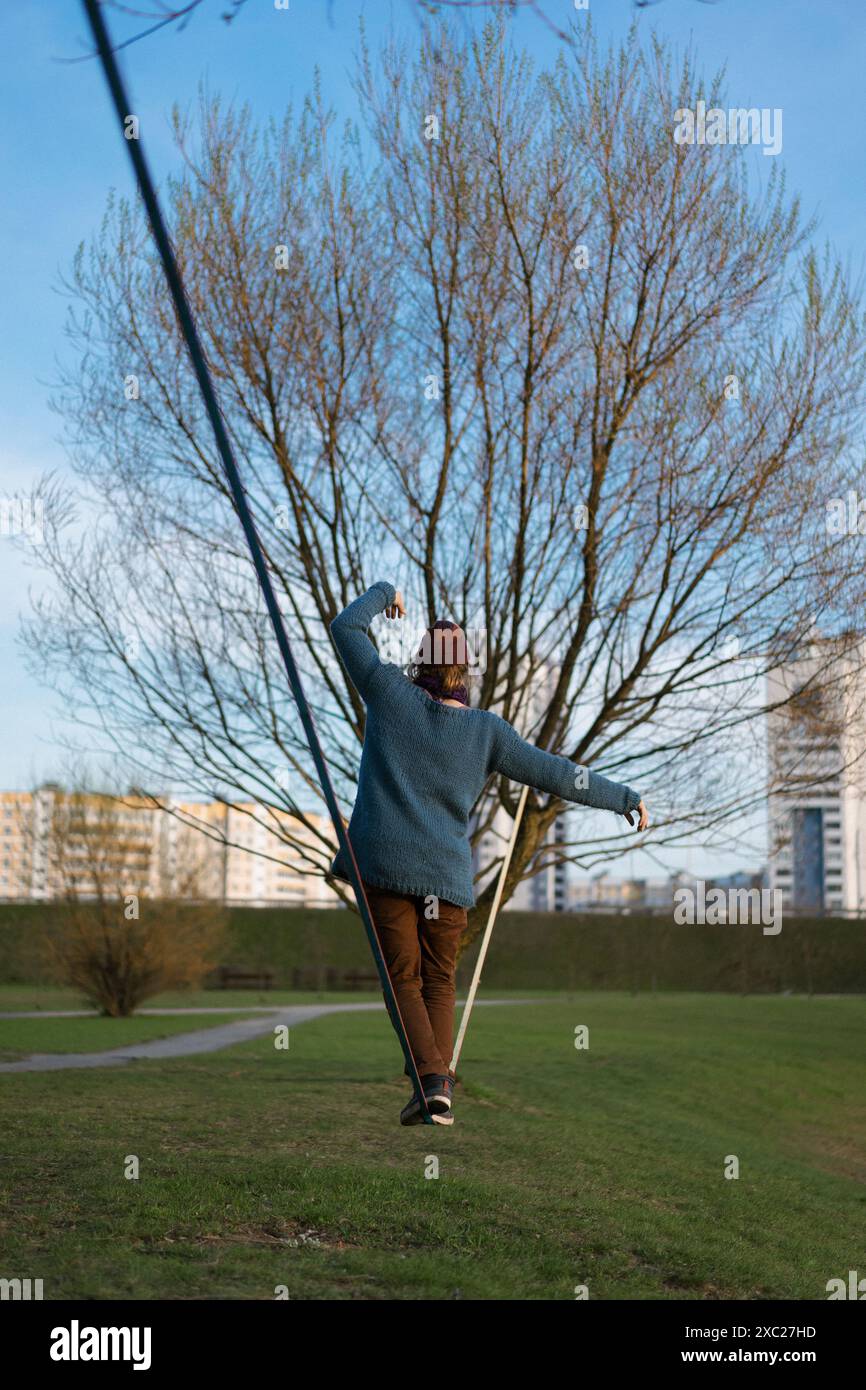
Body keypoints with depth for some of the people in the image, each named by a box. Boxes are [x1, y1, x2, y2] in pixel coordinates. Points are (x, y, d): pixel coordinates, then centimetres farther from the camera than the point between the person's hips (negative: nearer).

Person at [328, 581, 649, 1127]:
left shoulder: (391, 695, -3)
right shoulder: (486, 730, -2)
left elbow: (346, 628, 6)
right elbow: (553, 772, 0)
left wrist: (384, 592, 24)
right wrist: (623, 797, 10)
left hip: (387, 865, -1)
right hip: (448, 873, 1)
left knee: (404, 979, 4)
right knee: (439, 982, 15)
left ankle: (431, 1079, -13)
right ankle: (441, 1086, 5)